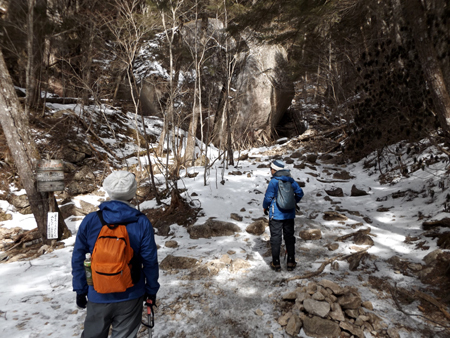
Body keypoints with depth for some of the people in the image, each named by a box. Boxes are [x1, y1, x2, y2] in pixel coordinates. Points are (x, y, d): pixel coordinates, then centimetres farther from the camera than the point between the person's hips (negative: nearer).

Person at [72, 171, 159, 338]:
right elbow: (150, 261, -10)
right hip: (130, 296, -1)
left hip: (98, 296, 2)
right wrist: (151, 290, 4)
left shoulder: (90, 220, -10)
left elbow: (78, 259, -2)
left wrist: (80, 290, 10)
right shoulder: (142, 223, -15)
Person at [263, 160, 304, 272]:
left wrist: (265, 207, 6)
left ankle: (276, 264, 12)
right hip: (289, 214, 5)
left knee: (275, 238, 5)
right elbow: (300, 192, 7)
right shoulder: (291, 180, 1)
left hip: (276, 215, -5)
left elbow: (268, 197, -12)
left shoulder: (273, 182, -15)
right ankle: (291, 262, 18)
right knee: (289, 238, 14)